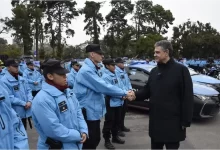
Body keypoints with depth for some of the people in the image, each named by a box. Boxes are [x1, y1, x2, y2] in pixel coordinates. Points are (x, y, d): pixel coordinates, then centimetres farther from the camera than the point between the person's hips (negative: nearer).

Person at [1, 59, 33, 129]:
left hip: (25, 111, 7)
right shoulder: (4, 81, -15)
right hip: (15, 113, -6)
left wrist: (29, 101, -9)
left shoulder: (22, 79, 8)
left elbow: (28, 90, 9)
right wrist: (24, 103, -17)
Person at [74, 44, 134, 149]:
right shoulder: (86, 70, -21)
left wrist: (122, 95, 3)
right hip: (88, 112, -10)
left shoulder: (93, 69, 13)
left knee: (95, 139, 18)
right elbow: (103, 87, -25)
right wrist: (124, 93, -18)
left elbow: (100, 88, 12)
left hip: (94, 111, 10)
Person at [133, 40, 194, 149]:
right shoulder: (154, 71, 11)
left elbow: (187, 97, -12)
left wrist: (185, 121, -13)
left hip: (173, 122, -6)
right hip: (155, 120, 6)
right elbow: (147, 91, 14)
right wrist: (135, 95, -7)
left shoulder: (181, 70, -10)